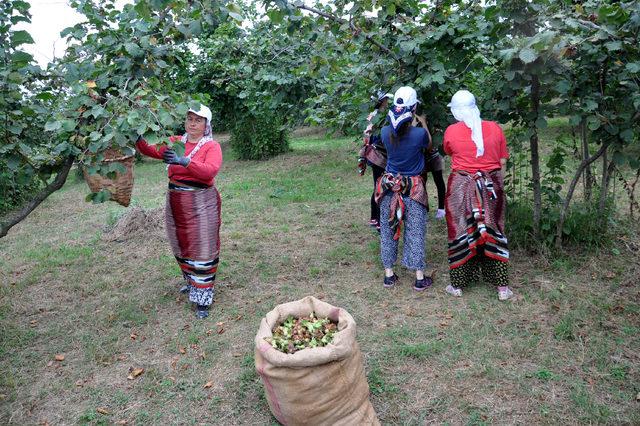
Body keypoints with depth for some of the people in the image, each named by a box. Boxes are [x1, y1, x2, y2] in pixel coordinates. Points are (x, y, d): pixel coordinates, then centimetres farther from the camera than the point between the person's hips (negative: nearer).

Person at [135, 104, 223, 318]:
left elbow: (210, 170, -25)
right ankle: (192, 281, 43)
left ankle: (202, 299, 9)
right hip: (175, 202, 6)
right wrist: (138, 140, -18)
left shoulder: (212, 146, -8)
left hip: (201, 204, -5)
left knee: (202, 251, -1)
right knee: (181, 247, 19)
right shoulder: (175, 142, 7)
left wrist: (184, 161, -38)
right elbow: (150, 150, 4)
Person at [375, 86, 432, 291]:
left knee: (388, 229, 12)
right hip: (413, 187, -3)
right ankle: (420, 278, 14)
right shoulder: (419, 133, -14)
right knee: (415, 232, 6)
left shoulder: (385, 132, -6)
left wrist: (411, 125, 21)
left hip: (389, 185, 3)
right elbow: (429, 145, 9)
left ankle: (389, 275, 20)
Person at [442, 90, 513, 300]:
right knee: (493, 231, 11)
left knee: (461, 233, 9)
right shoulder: (494, 128, -1)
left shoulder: (452, 131, -6)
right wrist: (496, 184, 14)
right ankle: (502, 287, 18)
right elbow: (503, 162, 4)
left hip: (461, 187, -2)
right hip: (490, 186, 2)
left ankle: (457, 285, 19)